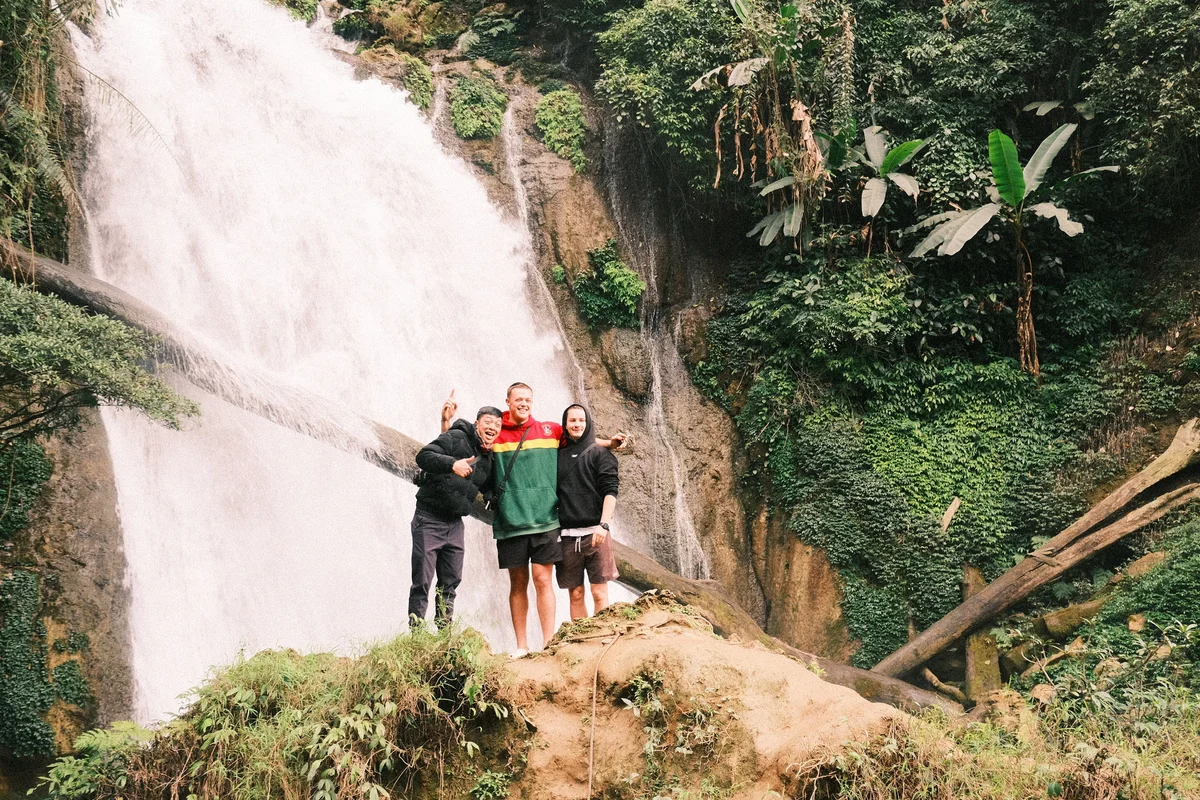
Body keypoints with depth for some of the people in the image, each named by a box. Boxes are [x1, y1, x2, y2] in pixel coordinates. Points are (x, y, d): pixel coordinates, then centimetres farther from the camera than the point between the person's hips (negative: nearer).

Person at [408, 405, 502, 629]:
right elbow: (423, 456, -22)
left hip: (455, 523, 7)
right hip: (429, 519, -7)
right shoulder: (455, 438, -11)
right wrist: (452, 464, -36)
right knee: (422, 582, -6)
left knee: (451, 582, 10)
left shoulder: (490, 458, 10)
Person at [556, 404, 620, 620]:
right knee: (576, 594, 4)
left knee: (599, 593, -4)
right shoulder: (557, 455, 14)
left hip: (595, 532, -3)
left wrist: (603, 524, -15)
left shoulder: (600, 453, 6)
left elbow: (610, 491, -3)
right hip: (568, 535, 3)